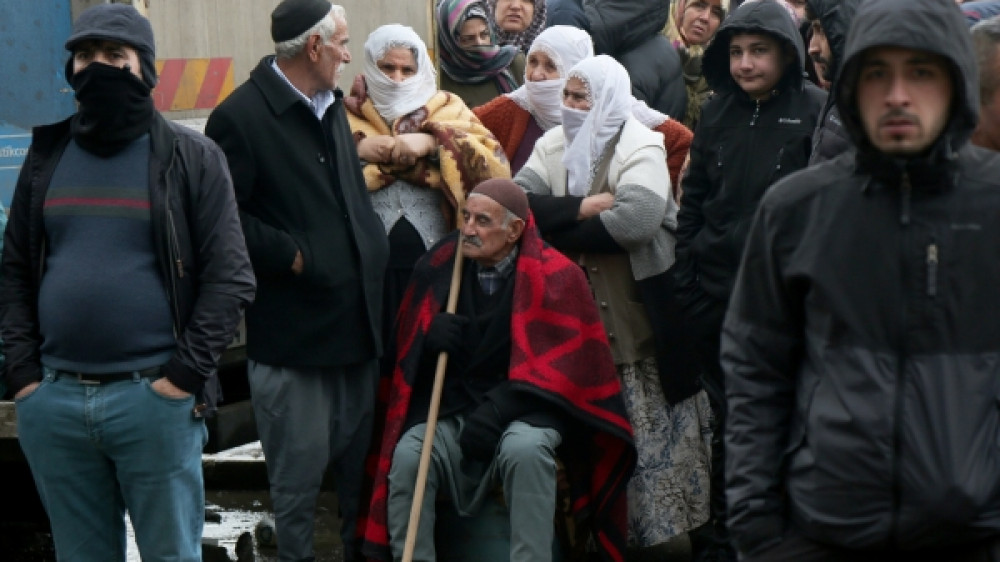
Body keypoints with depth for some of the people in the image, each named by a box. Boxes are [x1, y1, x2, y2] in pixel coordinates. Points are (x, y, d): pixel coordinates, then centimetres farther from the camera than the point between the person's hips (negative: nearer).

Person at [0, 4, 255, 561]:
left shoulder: (191, 157, 0)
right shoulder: (47, 154, 11)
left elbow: (230, 278, -4)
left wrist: (184, 378, -11)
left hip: (154, 400, -3)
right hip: (52, 401, 3)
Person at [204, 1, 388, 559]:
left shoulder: (331, 107, 15)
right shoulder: (242, 116, -12)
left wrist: (375, 253, 13)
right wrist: (292, 256, -14)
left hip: (357, 320, 7)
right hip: (293, 327, -7)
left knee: (362, 461, 13)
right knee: (300, 469, 0)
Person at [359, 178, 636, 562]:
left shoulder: (554, 276, -6)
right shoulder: (439, 267, 4)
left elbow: (565, 363, -11)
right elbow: (407, 353, 13)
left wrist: (498, 409, -21)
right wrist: (429, 338, -12)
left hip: (522, 415, -3)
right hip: (451, 413, 3)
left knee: (525, 450, -36)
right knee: (407, 456, -27)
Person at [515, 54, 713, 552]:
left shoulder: (640, 147, -9)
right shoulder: (554, 145, 8)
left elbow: (635, 219, -26)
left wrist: (557, 229, -15)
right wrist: (585, 206, -17)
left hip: (636, 317, -5)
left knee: (644, 431, 3)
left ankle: (652, 524, 15)